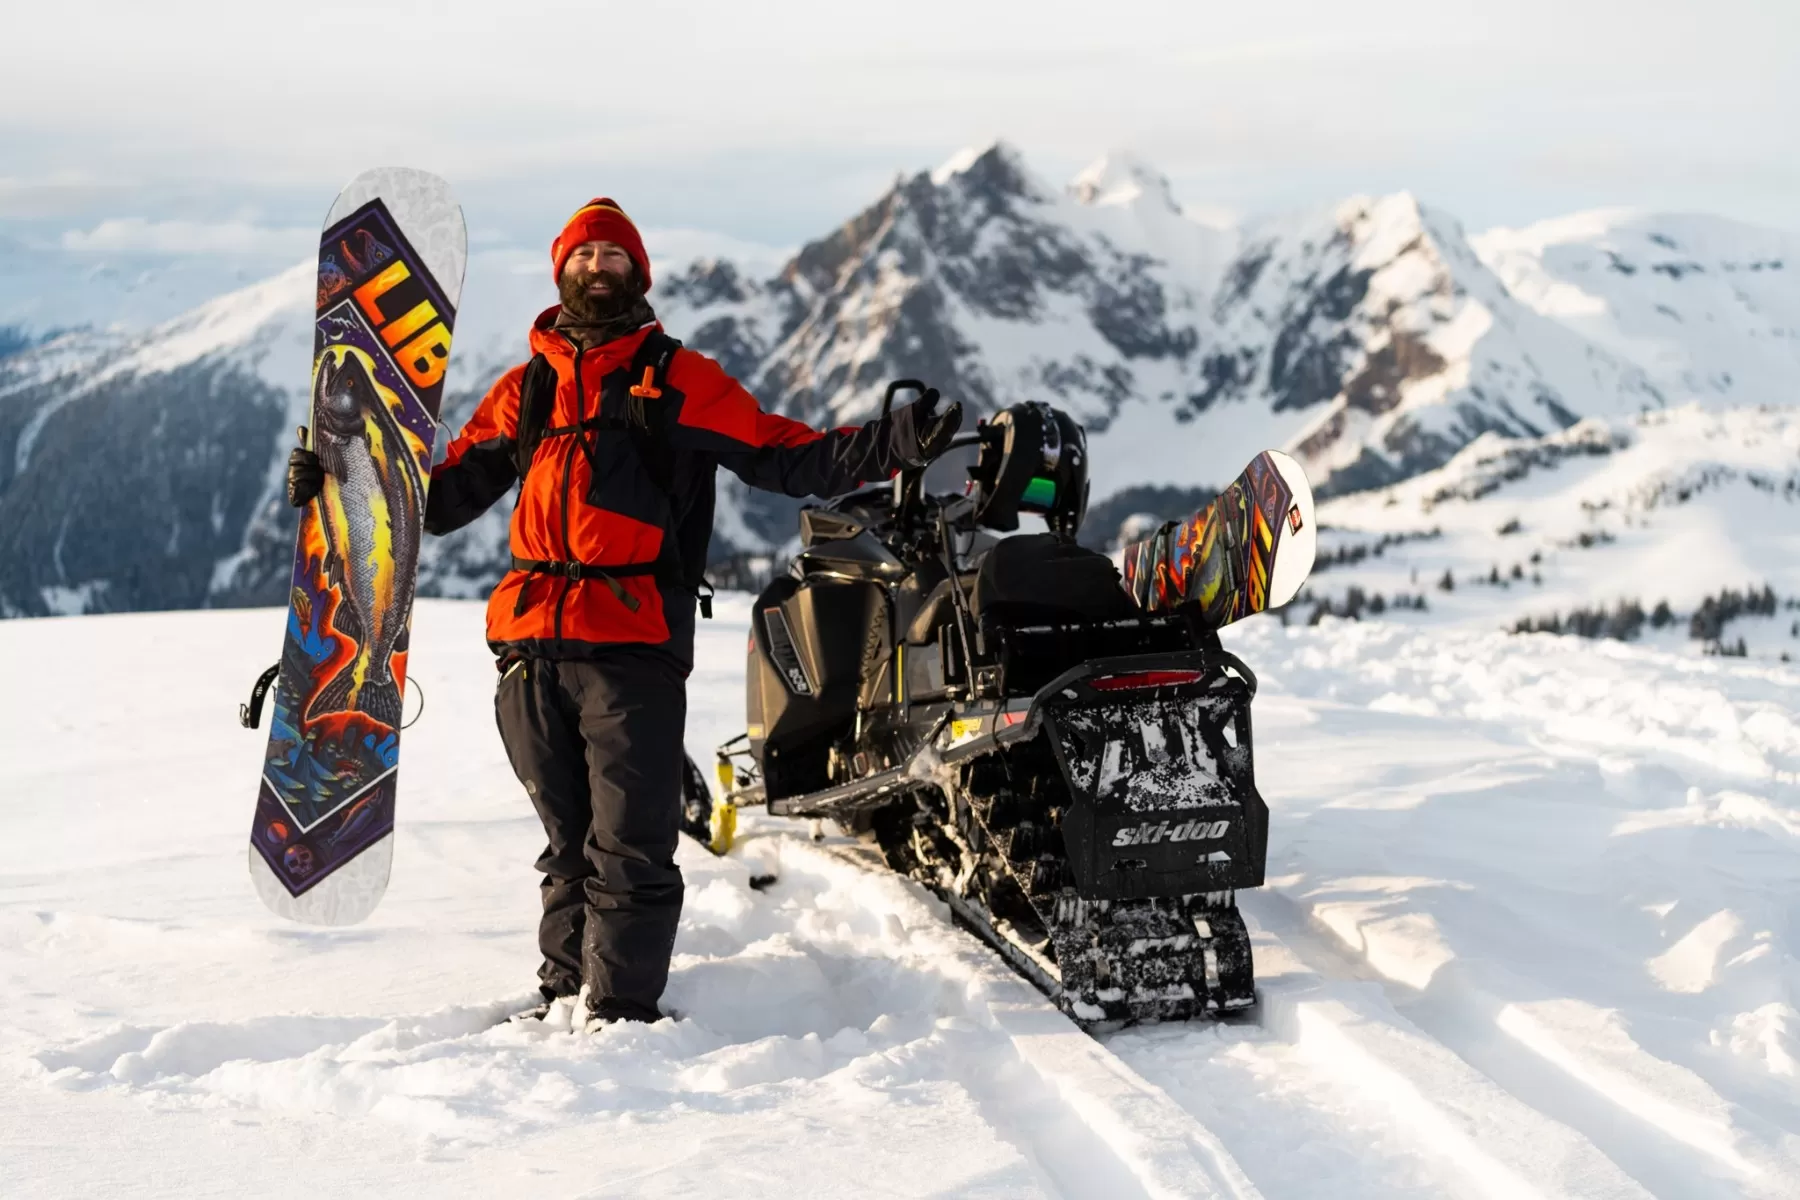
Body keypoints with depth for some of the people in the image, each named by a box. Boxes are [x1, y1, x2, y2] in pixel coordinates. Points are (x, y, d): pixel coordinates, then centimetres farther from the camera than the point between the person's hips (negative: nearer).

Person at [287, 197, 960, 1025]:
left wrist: (894, 445, -10)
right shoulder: (524, 389, 17)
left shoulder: (679, 380, 6)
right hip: (531, 645, 4)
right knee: (567, 840, 13)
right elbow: (448, 490, 19)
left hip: (634, 645, -4)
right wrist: (346, 485, 10)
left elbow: (786, 456, 1)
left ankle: (621, 1010, -2)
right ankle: (566, 991, 22)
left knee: (628, 845, -6)